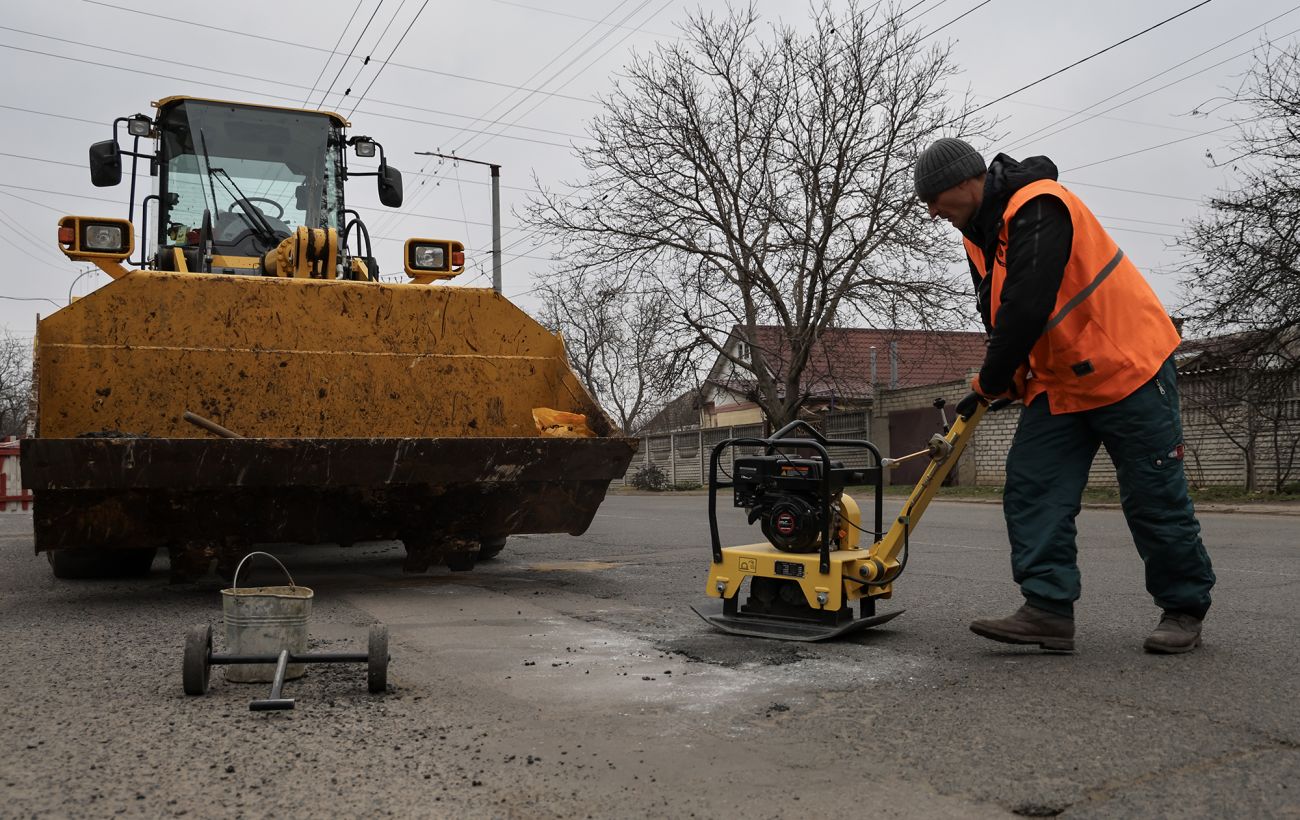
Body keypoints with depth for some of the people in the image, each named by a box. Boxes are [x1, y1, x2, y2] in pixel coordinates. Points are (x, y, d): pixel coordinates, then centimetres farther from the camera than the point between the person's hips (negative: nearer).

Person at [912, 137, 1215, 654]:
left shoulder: (1038, 209, -21)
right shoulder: (980, 232, 10)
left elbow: (1026, 309, -28)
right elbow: (997, 314, 16)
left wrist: (989, 384, -15)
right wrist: (1005, 380, 3)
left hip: (1126, 366, -9)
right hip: (1058, 383, 9)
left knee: (1153, 498, 0)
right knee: (1031, 490, -3)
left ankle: (1184, 610, 16)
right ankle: (1049, 611, -3)